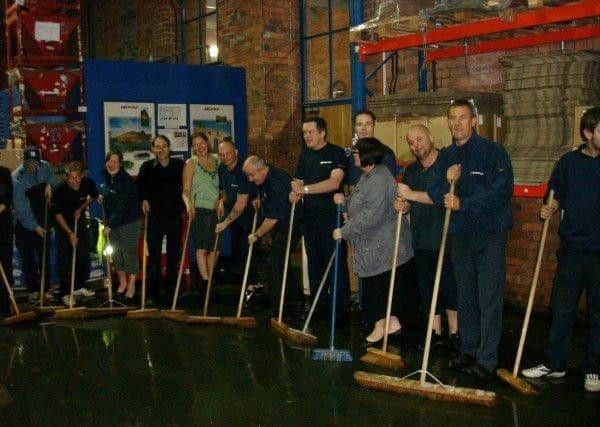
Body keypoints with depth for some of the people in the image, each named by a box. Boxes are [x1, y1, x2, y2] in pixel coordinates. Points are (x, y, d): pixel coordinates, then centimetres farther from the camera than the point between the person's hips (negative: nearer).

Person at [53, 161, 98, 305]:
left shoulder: (87, 183, -16)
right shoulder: (60, 191, -26)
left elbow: (93, 196, 7)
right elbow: (58, 214, -18)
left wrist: (81, 208, -7)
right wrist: (70, 233, -21)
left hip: (80, 222, 4)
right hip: (64, 225, -4)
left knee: (84, 256, 7)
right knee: (65, 260, -7)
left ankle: (79, 287, 24)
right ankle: (65, 293, 0)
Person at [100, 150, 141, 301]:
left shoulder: (126, 181, -18)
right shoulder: (107, 179, 6)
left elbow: (122, 206, -21)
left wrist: (109, 225, -20)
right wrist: (102, 198, 5)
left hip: (129, 222, -7)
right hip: (113, 223, 7)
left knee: (129, 252, -2)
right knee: (116, 253, 10)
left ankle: (131, 285, 10)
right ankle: (122, 282, 27)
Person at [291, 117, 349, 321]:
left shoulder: (336, 153, -8)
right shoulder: (304, 155, 13)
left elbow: (334, 183, -20)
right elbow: (299, 181, 16)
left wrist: (304, 189, -20)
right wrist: (295, 192, -8)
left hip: (331, 215, -7)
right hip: (309, 216, 7)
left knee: (336, 263, -3)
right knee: (314, 263, 12)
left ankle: (341, 309, 4)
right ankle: (318, 305, 22)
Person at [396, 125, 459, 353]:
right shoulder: (411, 170, 15)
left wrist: (412, 195, -19)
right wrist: (403, 205, -1)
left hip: (445, 238, -6)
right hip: (421, 240, 7)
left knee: (450, 286, -1)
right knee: (427, 289, 10)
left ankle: (454, 334, 11)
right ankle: (436, 334, 20)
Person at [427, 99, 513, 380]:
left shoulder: (493, 151, -6)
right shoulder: (445, 157, 12)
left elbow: (502, 190, -17)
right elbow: (434, 192, 6)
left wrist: (463, 204, -19)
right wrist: (446, 180, -15)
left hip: (490, 233, -6)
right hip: (460, 233, 6)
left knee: (489, 298, -5)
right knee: (465, 297, 13)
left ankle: (487, 360, -1)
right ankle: (468, 351, 25)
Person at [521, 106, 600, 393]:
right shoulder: (569, 162, 2)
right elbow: (558, 198, 11)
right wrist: (550, 209, -9)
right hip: (573, 248, 2)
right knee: (562, 308, 8)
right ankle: (554, 364, 21)